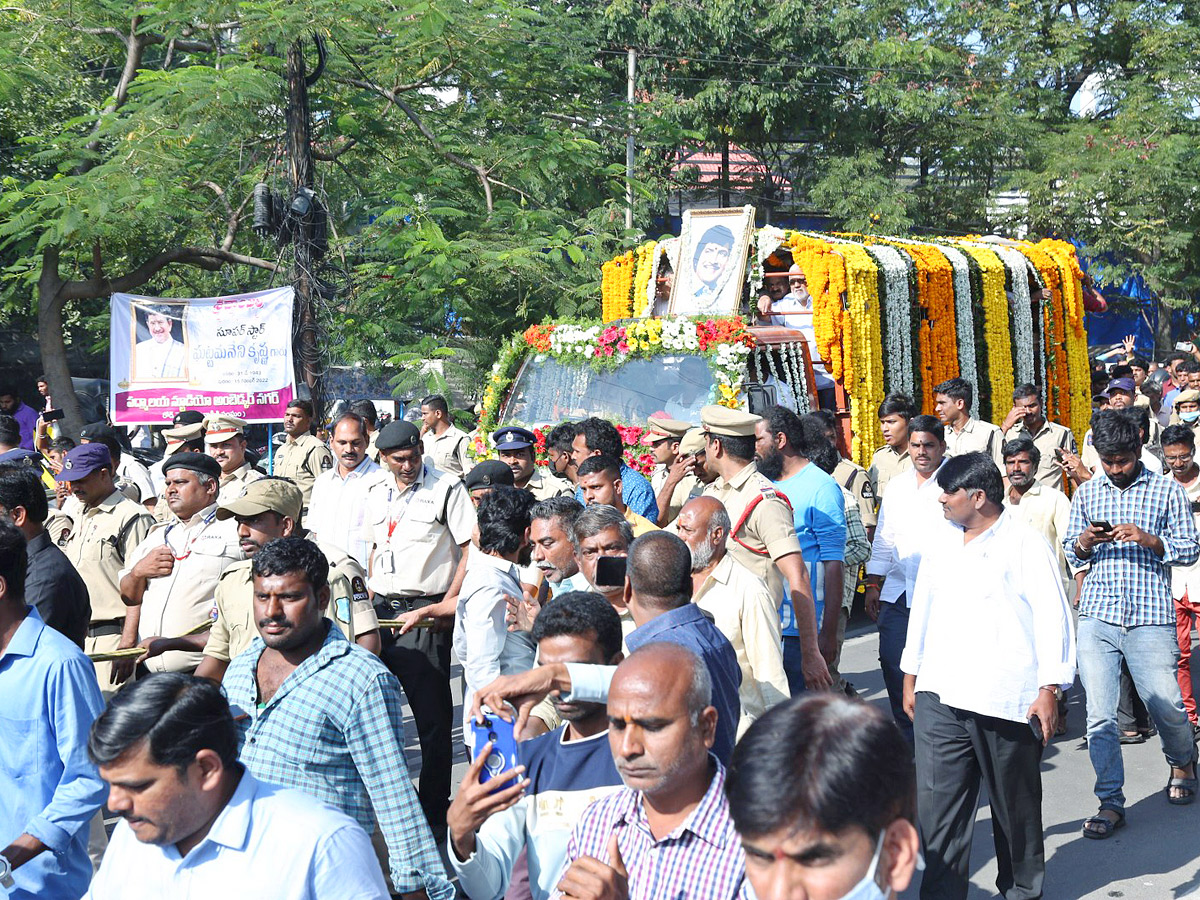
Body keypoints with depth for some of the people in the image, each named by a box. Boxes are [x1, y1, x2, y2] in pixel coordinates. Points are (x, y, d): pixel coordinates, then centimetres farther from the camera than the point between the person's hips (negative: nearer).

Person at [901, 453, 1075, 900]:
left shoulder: (1026, 545, -5)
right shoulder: (939, 543, 13)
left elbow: (1052, 618, -7)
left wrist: (1049, 690, -12)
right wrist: (910, 677, 20)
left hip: (1007, 701, -4)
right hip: (940, 699, 5)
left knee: (1015, 804, 11)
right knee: (936, 801, -3)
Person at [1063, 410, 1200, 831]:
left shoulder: (1166, 490, 5)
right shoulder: (1087, 493, 12)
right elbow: (1070, 550, 18)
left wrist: (1148, 539, -13)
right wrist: (1084, 542, -5)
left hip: (1151, 618, -2)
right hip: (1097, 617, 2)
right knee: (1099, 714, -2)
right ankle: (1111, 804, 8)